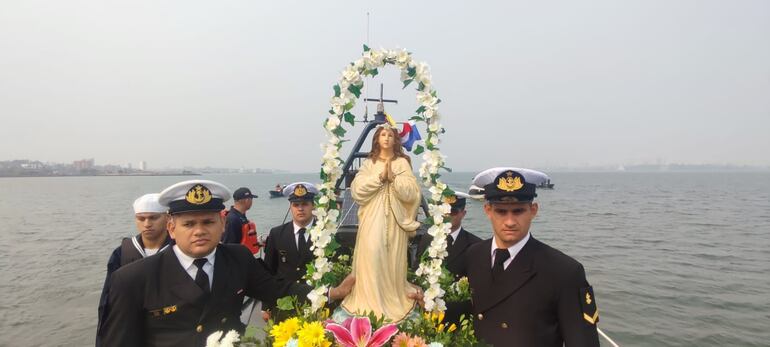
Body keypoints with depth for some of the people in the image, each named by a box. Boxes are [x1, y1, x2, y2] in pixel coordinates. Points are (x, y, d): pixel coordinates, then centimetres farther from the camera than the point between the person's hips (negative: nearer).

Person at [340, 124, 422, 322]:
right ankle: (370, 304, 0)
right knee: (371, 257, -11)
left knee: (392, 261, 1)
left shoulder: (402, 163, 6)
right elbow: (357, 189, -3)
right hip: (373, 219, 0)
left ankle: (394, 302, 17)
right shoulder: (368, 163, 10)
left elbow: (411, 193, -3)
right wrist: (380, 176, -10)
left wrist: (393, 177, -12)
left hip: (394, 220, 0)